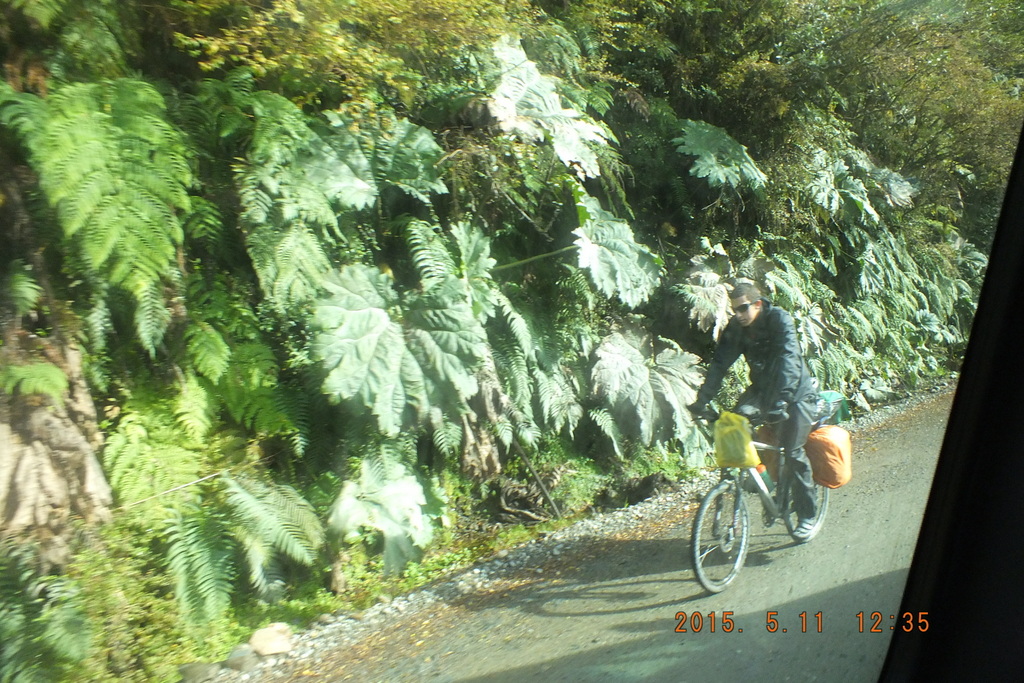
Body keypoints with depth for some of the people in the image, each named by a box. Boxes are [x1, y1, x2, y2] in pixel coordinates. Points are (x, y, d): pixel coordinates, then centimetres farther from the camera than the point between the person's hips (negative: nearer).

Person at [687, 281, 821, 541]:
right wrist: (702, 399, -23)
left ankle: (807, 516, 9)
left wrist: (781, 402, -46)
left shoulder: (780, 320, -23)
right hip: (762, 388, 5)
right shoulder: (736, 327, -7)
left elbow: (788, 361, -34)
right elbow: (720, 362, -12)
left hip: (796, 393, -5)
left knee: (793, 452, -9)